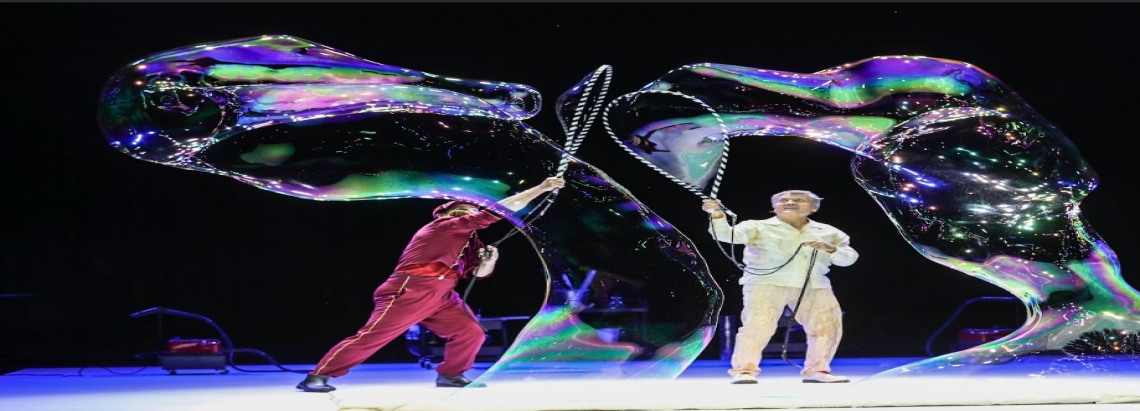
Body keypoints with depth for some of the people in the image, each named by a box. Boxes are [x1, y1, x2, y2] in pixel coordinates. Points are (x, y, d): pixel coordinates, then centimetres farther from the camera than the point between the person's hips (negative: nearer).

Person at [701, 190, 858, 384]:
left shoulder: (829, 233, 14)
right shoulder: (759, 228, 3)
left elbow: (849, 258, 10)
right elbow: (727, 235, -11)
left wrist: (831, 249, -11)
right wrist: (717, 215, -32)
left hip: (814, 287, 4)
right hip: (766, 284, -4)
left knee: (828, 326, 3)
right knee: (758, 325, -15)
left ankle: (817, 370, 19)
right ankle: (744, 370, -3)